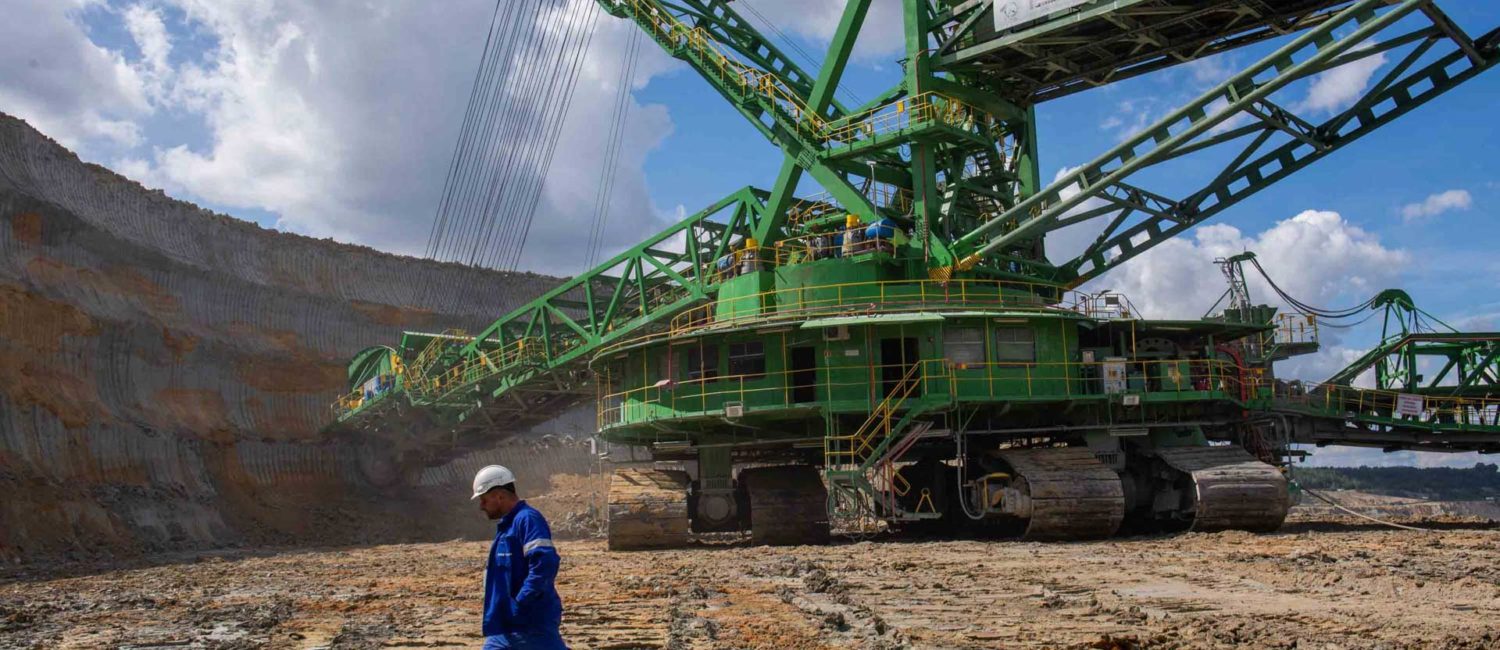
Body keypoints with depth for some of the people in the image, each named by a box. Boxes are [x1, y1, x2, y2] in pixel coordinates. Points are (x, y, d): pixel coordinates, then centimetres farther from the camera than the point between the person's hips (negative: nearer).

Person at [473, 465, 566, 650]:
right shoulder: (506, 525, 17)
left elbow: (544, 564, -26)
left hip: (533, 623, -10)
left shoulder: (527, 519, -14)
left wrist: (521, 603, -24)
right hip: (504, 624, 10)